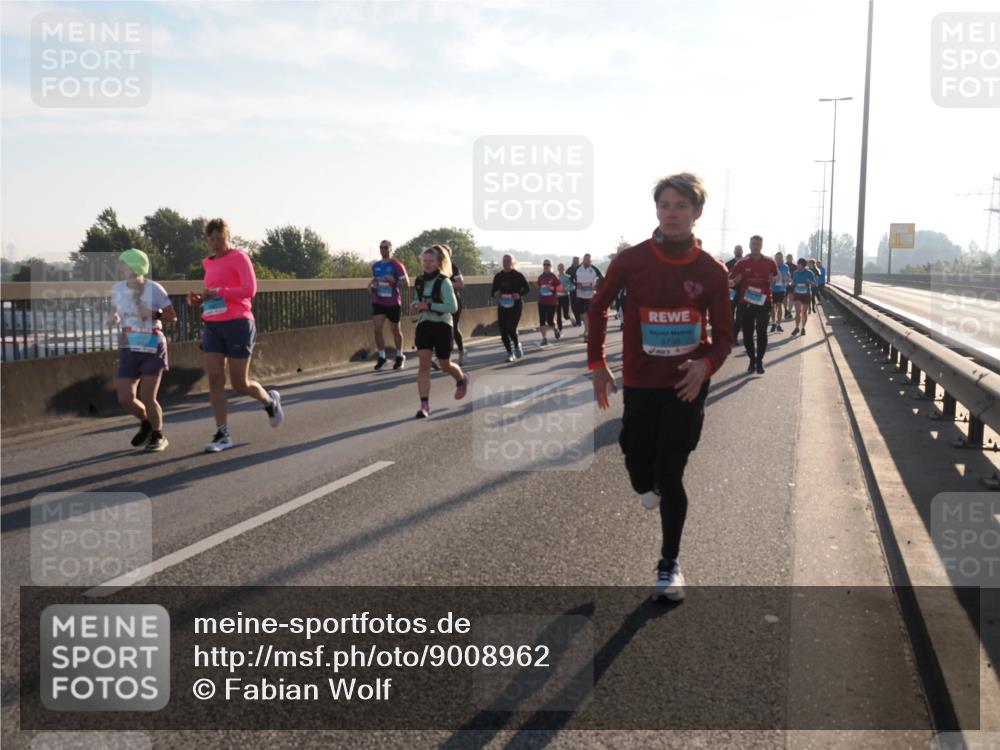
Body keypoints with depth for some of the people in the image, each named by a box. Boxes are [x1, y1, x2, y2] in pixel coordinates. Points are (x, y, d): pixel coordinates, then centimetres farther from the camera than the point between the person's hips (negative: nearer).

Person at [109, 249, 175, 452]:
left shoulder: (154, 289, -11)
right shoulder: (117, 289, 1)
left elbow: (172, 316, -5)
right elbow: (114, 312, 15)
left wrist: (154, 314, -23)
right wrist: (112, 318, -8)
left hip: (152, 348, -4)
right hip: (128, 349, 4)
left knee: (147, 398, -4)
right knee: (125, 399, -1)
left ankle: (158, 436, 20)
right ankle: (146, 423, 31)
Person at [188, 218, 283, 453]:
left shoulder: (239, 257, -5)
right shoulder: (209, 263, 15)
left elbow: (249, 290, -16)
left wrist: (217, 293, -21)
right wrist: (199, 300, 7)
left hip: (237, 324, -6)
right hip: (212, 325, 6)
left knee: (240, 384, -1)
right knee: (214, 379, -4)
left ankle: (270, 401, 30)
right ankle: (222, 435, 0)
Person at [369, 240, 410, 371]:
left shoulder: (397, 265, -8)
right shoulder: (375, 266, 8)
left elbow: (406, 283, -9)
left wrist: (394, 282, -25)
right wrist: (371, 285, 3)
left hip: (393, 302, -4)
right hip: (378, 302, 4)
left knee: (395, 330, 10)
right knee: (377, 329, -11)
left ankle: (399, 356, 28)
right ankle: (381, 357, -1)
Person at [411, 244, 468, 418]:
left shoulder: (444, 282, -13)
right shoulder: (420, 281, 5)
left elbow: (453, 307, -19)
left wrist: (429, 306, -25)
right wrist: (415, 305, -2)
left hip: (442, 326, -4)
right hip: (424, 325, 4)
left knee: (445, 365, 10)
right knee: (424, 363, -9)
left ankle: (462, 379, 45)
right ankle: (424, 405, -10)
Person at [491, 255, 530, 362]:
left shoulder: (518, 275, -2)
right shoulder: (498, 276, 7)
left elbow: (527, 289, 2)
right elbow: (492, 291, 13)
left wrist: (519, 295, -17)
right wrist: (495, 294, -11)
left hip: (515, 306, -4)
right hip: (502, 307, 4)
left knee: (511, 329, -15)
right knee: (503, 331, -2)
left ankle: (517, 345, 17)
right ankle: (509, 353, 15)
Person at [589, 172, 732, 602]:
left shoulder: (712, 271, -6)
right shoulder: (630, 261, -7)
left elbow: (724, 334, 1)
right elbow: (598, 308, 7)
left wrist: (706, 365, -20)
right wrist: (596, 364, 2)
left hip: (687, 385, -1)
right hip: (640, 385, 1)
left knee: (670, 474, -2)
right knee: (640, 467, 5)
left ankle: (670, 565, 11)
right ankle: (647, 484, 45)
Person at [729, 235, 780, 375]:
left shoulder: (769, 262, 3)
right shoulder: (741, 263, 0)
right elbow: (730, 281, 1)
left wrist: (772, 279, -8)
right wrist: (736, 280, -23)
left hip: (764, 302, 0)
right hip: (746, 303, 0)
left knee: (762, 332, -4)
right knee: (747, 333, 4)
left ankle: (759, 361, 6)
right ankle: (752, 360, 20)